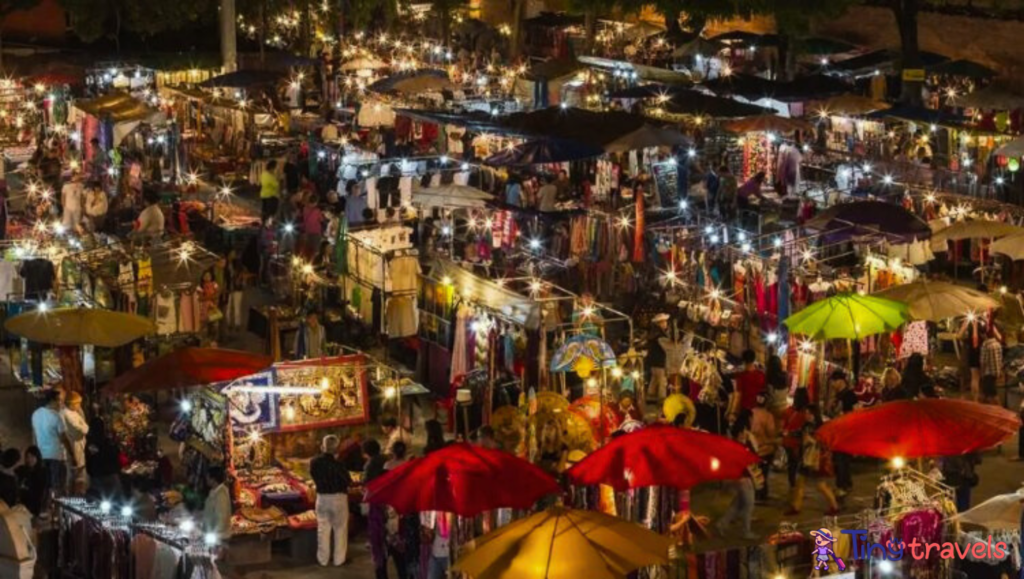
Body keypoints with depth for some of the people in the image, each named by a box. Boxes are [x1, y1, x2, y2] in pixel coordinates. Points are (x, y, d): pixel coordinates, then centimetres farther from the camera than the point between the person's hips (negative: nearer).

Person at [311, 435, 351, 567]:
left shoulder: (314, 463, -8)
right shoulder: (337, 464, -20)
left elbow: (315, 478, 5)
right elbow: (348, 482, -10)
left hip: (322, 498, 3)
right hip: (338, 498, -3)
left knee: (323, 529, 13)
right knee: (340, 529, 9)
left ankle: (323, 559, 18)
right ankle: (339, 559, 13)